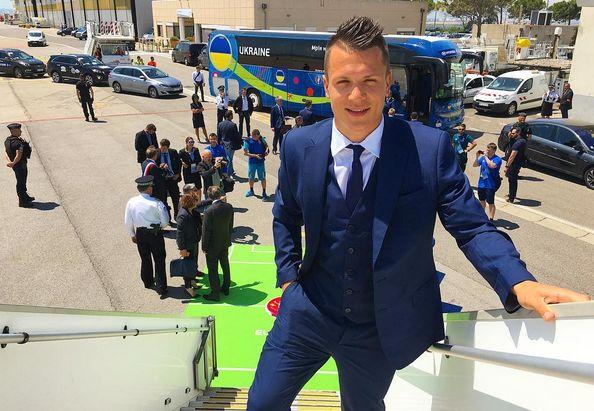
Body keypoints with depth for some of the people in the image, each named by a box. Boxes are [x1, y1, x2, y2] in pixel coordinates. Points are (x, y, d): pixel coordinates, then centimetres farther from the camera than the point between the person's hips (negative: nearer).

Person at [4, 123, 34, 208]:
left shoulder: (7, 140, 3)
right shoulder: (18, 142, -26)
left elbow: (5, 152, 2)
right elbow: (18, 156, -29)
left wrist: (9, 161, -9)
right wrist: (13, 163, -17)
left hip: (16, 165, 9)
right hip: (20, 165, -9)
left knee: (22, 181, 24)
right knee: (21, 182, 3)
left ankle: (25, 197, 41)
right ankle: (22, 201, 15)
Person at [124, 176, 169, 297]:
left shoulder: (131, 202, -8)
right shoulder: (156, 203, -20)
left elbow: (128, 222, 0)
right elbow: (165, 221, -14)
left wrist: (132, 235, 14)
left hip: (140, 234, 4)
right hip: (155, 233, -4)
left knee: (145, 259, 22)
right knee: (159, 260, 6)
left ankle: (147, 281, 41)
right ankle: (161, 288, 8)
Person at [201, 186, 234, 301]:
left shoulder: (209, 211, -24)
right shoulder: (229, 207, -8)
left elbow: (206, 231, -18)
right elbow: (231, 226, 3)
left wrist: (204, 247, -7)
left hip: (213, 245, -6)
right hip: (225, 242, 6)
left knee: (213, 269, 7)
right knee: (225, 265, 21)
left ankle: (215, 294, 16)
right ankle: (226, 288, 36)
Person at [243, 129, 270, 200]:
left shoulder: (261, 139, -6)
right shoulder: (247, 141, -13)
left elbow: (266, 146, 12)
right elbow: (245, 153, -11)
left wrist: (266, 150, -10)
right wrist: (254, 155, -21)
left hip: (261, 162, 0)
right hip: (252, 162, 0)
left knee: (262, 178, 2)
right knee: (251, 177, 16)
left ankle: (264, 193, 16)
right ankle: (251, 190, 39)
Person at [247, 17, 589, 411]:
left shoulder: (431, 148, -17)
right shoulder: (299, 147, -8)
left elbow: (472, 226, -12)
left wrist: (520, 282, -28)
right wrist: (288, 275, 3)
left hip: (383, 327, -1)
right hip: (309, 312, 2)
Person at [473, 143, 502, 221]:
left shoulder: (497, 159, -12)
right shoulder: (483, 157, 4)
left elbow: (492, 166, -32)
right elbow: (474, 165, 7)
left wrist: (486, 157, -23)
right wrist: (477, 157, -8)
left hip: (490, 185, -6)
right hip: (481, 183, 6)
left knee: (491, 203, 1)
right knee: (482, 200, 21)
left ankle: (491, 219, 10)